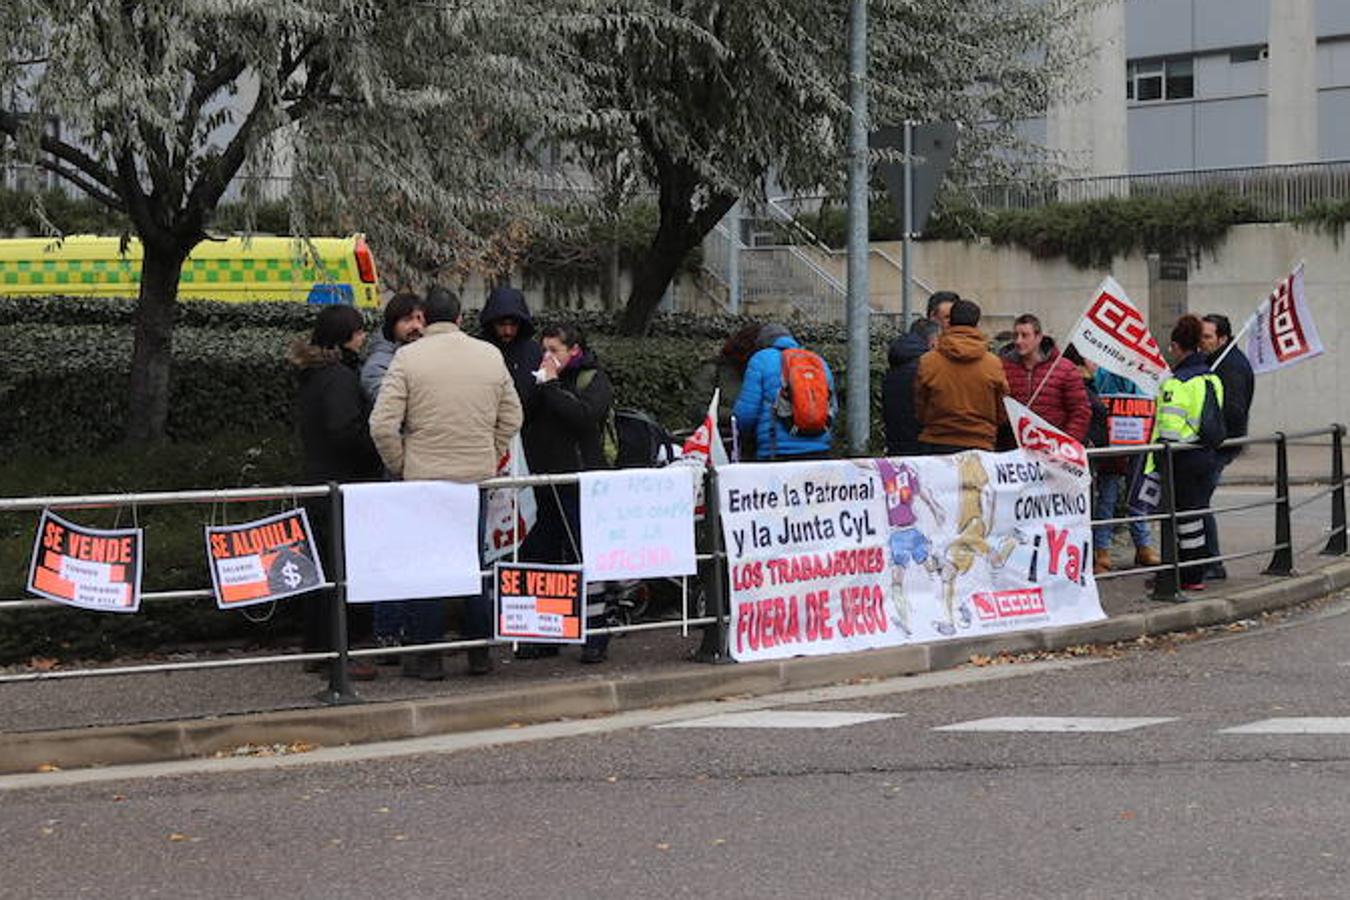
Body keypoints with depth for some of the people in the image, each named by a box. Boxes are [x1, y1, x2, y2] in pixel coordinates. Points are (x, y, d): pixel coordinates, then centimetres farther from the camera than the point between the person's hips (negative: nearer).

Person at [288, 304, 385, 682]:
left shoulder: (311, 375, 14)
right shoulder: (339, 377, -15)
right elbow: (345, 431, -24)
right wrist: (382, 453, -11)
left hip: (316, 481, 10)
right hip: (342, 484, -10)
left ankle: (316, 649, 20)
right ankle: (334, 654, -5)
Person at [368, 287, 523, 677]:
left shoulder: (408, 357, -7)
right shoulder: (491, 356, 5)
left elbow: (383, 425, -11)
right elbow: (511, 419, 10)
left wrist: (399, 467, 3)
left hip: (424, 475, -3)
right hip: (478, 476, 3)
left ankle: (428, 656, 6)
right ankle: (480, 652, 17)